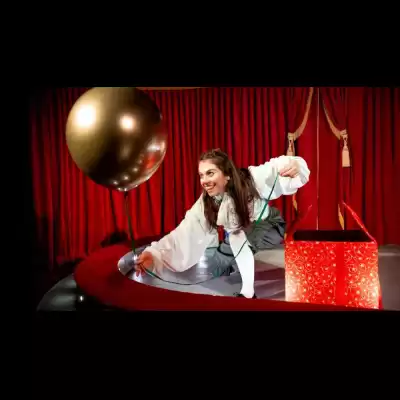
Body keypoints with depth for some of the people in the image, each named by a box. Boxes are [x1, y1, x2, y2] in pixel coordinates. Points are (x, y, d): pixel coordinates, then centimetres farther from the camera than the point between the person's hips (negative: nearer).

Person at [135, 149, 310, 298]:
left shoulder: (251, 179, -34)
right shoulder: (205, 204, -26)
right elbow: (185, 234, -35)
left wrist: (295, 165, -61)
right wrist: (155, 254, -50)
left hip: (269, 226, -3)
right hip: (238, 234, 4)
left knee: (238, 237, -30)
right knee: (214, 269, -2)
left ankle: (248, 293, -11)